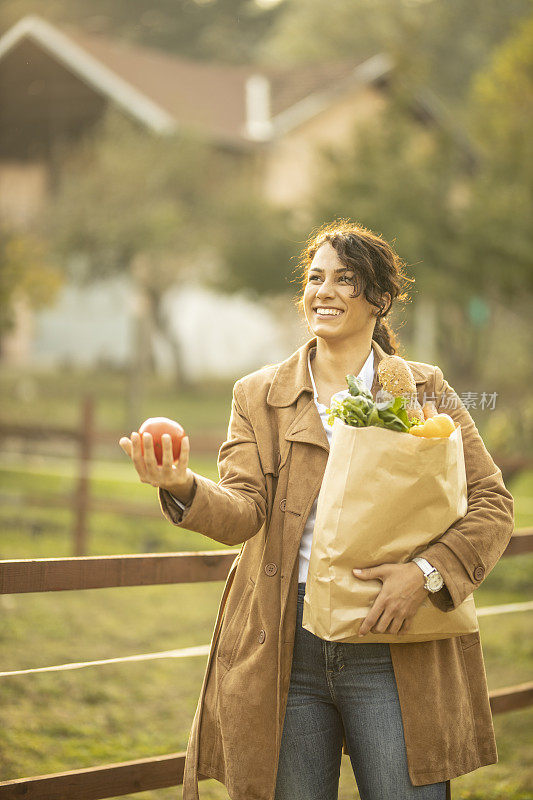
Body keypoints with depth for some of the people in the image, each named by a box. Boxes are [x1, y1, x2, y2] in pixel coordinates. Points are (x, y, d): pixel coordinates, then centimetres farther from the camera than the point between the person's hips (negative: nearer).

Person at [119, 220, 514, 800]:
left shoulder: (425, 390, 7)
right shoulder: (259, 396, 9)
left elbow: (493, 504, 4)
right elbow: (243, 511, -5)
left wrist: (428, 572, -13)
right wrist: (183, 487, -27)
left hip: (393, 651, -1)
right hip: (284, 649, 1)